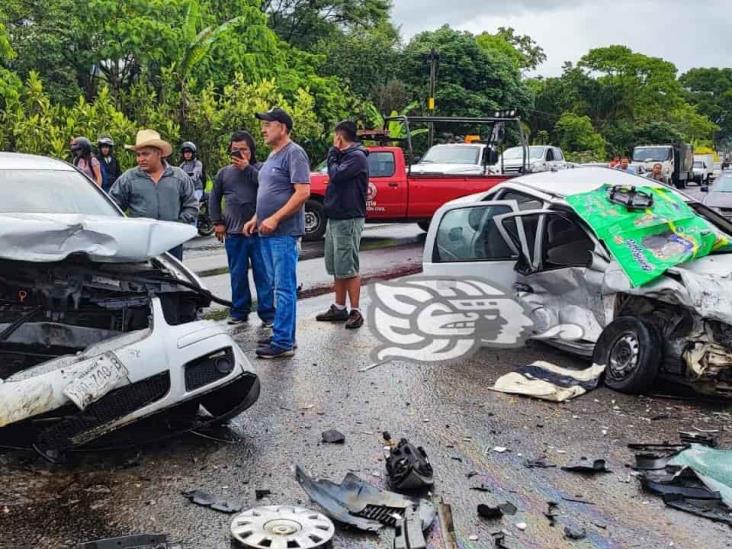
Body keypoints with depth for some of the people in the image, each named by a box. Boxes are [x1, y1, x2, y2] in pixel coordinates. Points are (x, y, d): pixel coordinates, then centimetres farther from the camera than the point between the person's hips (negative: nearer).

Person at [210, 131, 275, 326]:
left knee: (263, 274, 1)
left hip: (259, 231, -3)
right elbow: (214, 199, 18)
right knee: (238, 275, 10)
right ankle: (239, 311, 21)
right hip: (234, 234, 3)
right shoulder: (224, 173, 11)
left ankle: (267, 312, 8)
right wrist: (217, 222, 11)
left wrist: (247, 168, -17)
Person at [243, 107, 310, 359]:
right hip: (267, 233, 9)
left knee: (284, 288, -6)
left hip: (284, 233, -9)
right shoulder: (272, 156, 19)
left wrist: (275, 219, -20)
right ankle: (284, 335, 21)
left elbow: (303, 192, -19)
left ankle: (283, 342, -3)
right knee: (278, 287, 13)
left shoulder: (294, 153, -10)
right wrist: (256, 219, 15)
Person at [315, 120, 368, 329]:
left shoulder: (357, 156, -12)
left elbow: (336, 175, -21)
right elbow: (334, 175, 15)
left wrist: (334, 154, -9)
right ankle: (339, 308, 21)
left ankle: (355, 312, -2)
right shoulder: (344, 156, 17)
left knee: (348, 269, -8)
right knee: (336, 268, 13)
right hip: (335, 218, 10)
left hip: (349, 219, -10)